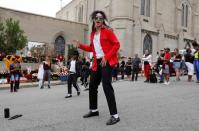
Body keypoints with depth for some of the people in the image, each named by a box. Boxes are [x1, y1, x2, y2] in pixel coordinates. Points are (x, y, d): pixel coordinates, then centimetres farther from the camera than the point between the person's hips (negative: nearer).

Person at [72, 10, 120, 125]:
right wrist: (80, 45, 11)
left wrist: (106, 57, -17)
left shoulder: (107, 31, -4)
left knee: (106, 86, -15)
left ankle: (115, 115, -6)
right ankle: (94, 110, 31)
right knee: (92, 86, 12)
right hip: (97, 63, 8)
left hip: (107, 62, -7)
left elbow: (116, 44, -10)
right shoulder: (93, 34, 15)